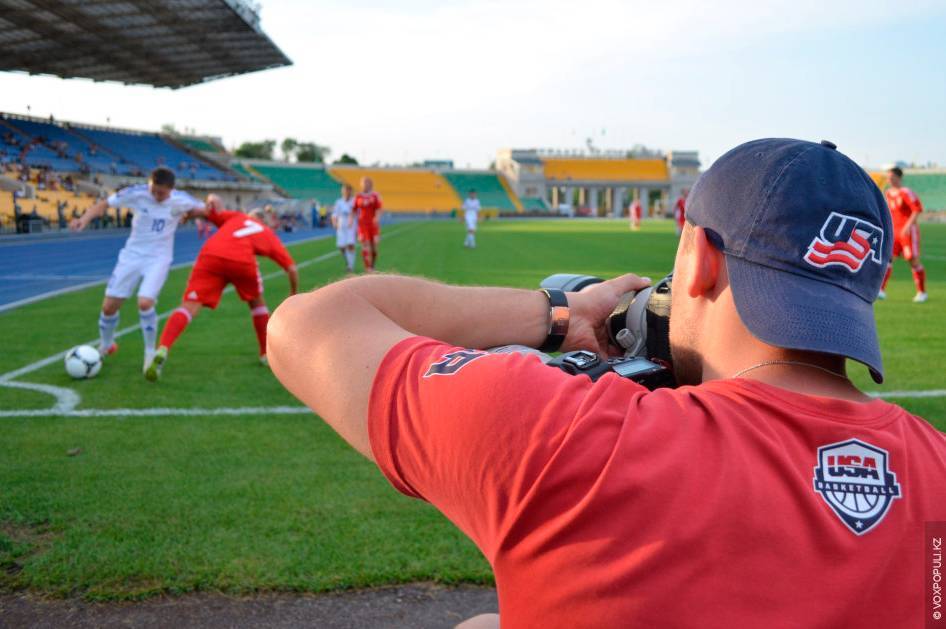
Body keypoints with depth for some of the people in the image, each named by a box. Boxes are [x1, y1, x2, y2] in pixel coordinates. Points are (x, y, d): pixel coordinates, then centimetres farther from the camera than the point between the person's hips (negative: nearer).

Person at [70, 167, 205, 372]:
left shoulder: (180, 200, -14)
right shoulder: (136, 193, -14)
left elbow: (205, 210, 3)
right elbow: (105, 204, -5)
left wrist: (191, 215, -17)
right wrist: (85, 218, -21)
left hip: (158, 258, -2)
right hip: (132, 255, 2)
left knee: (145, 303, -24)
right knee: (109, 305, 2)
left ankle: (150, 353, -1)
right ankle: (105, 346, 33)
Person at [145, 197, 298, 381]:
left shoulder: (237, 217, 36)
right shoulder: (270, 235, 31)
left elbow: (214, 200, 18)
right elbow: (292, 269, 27)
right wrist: (294, 294, 39)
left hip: (210, 254, 1)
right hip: (242, 260, -1)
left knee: (188, 308, -6)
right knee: (257, 302, 28)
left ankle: (162, 350, -29)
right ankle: (266, 354, 36)